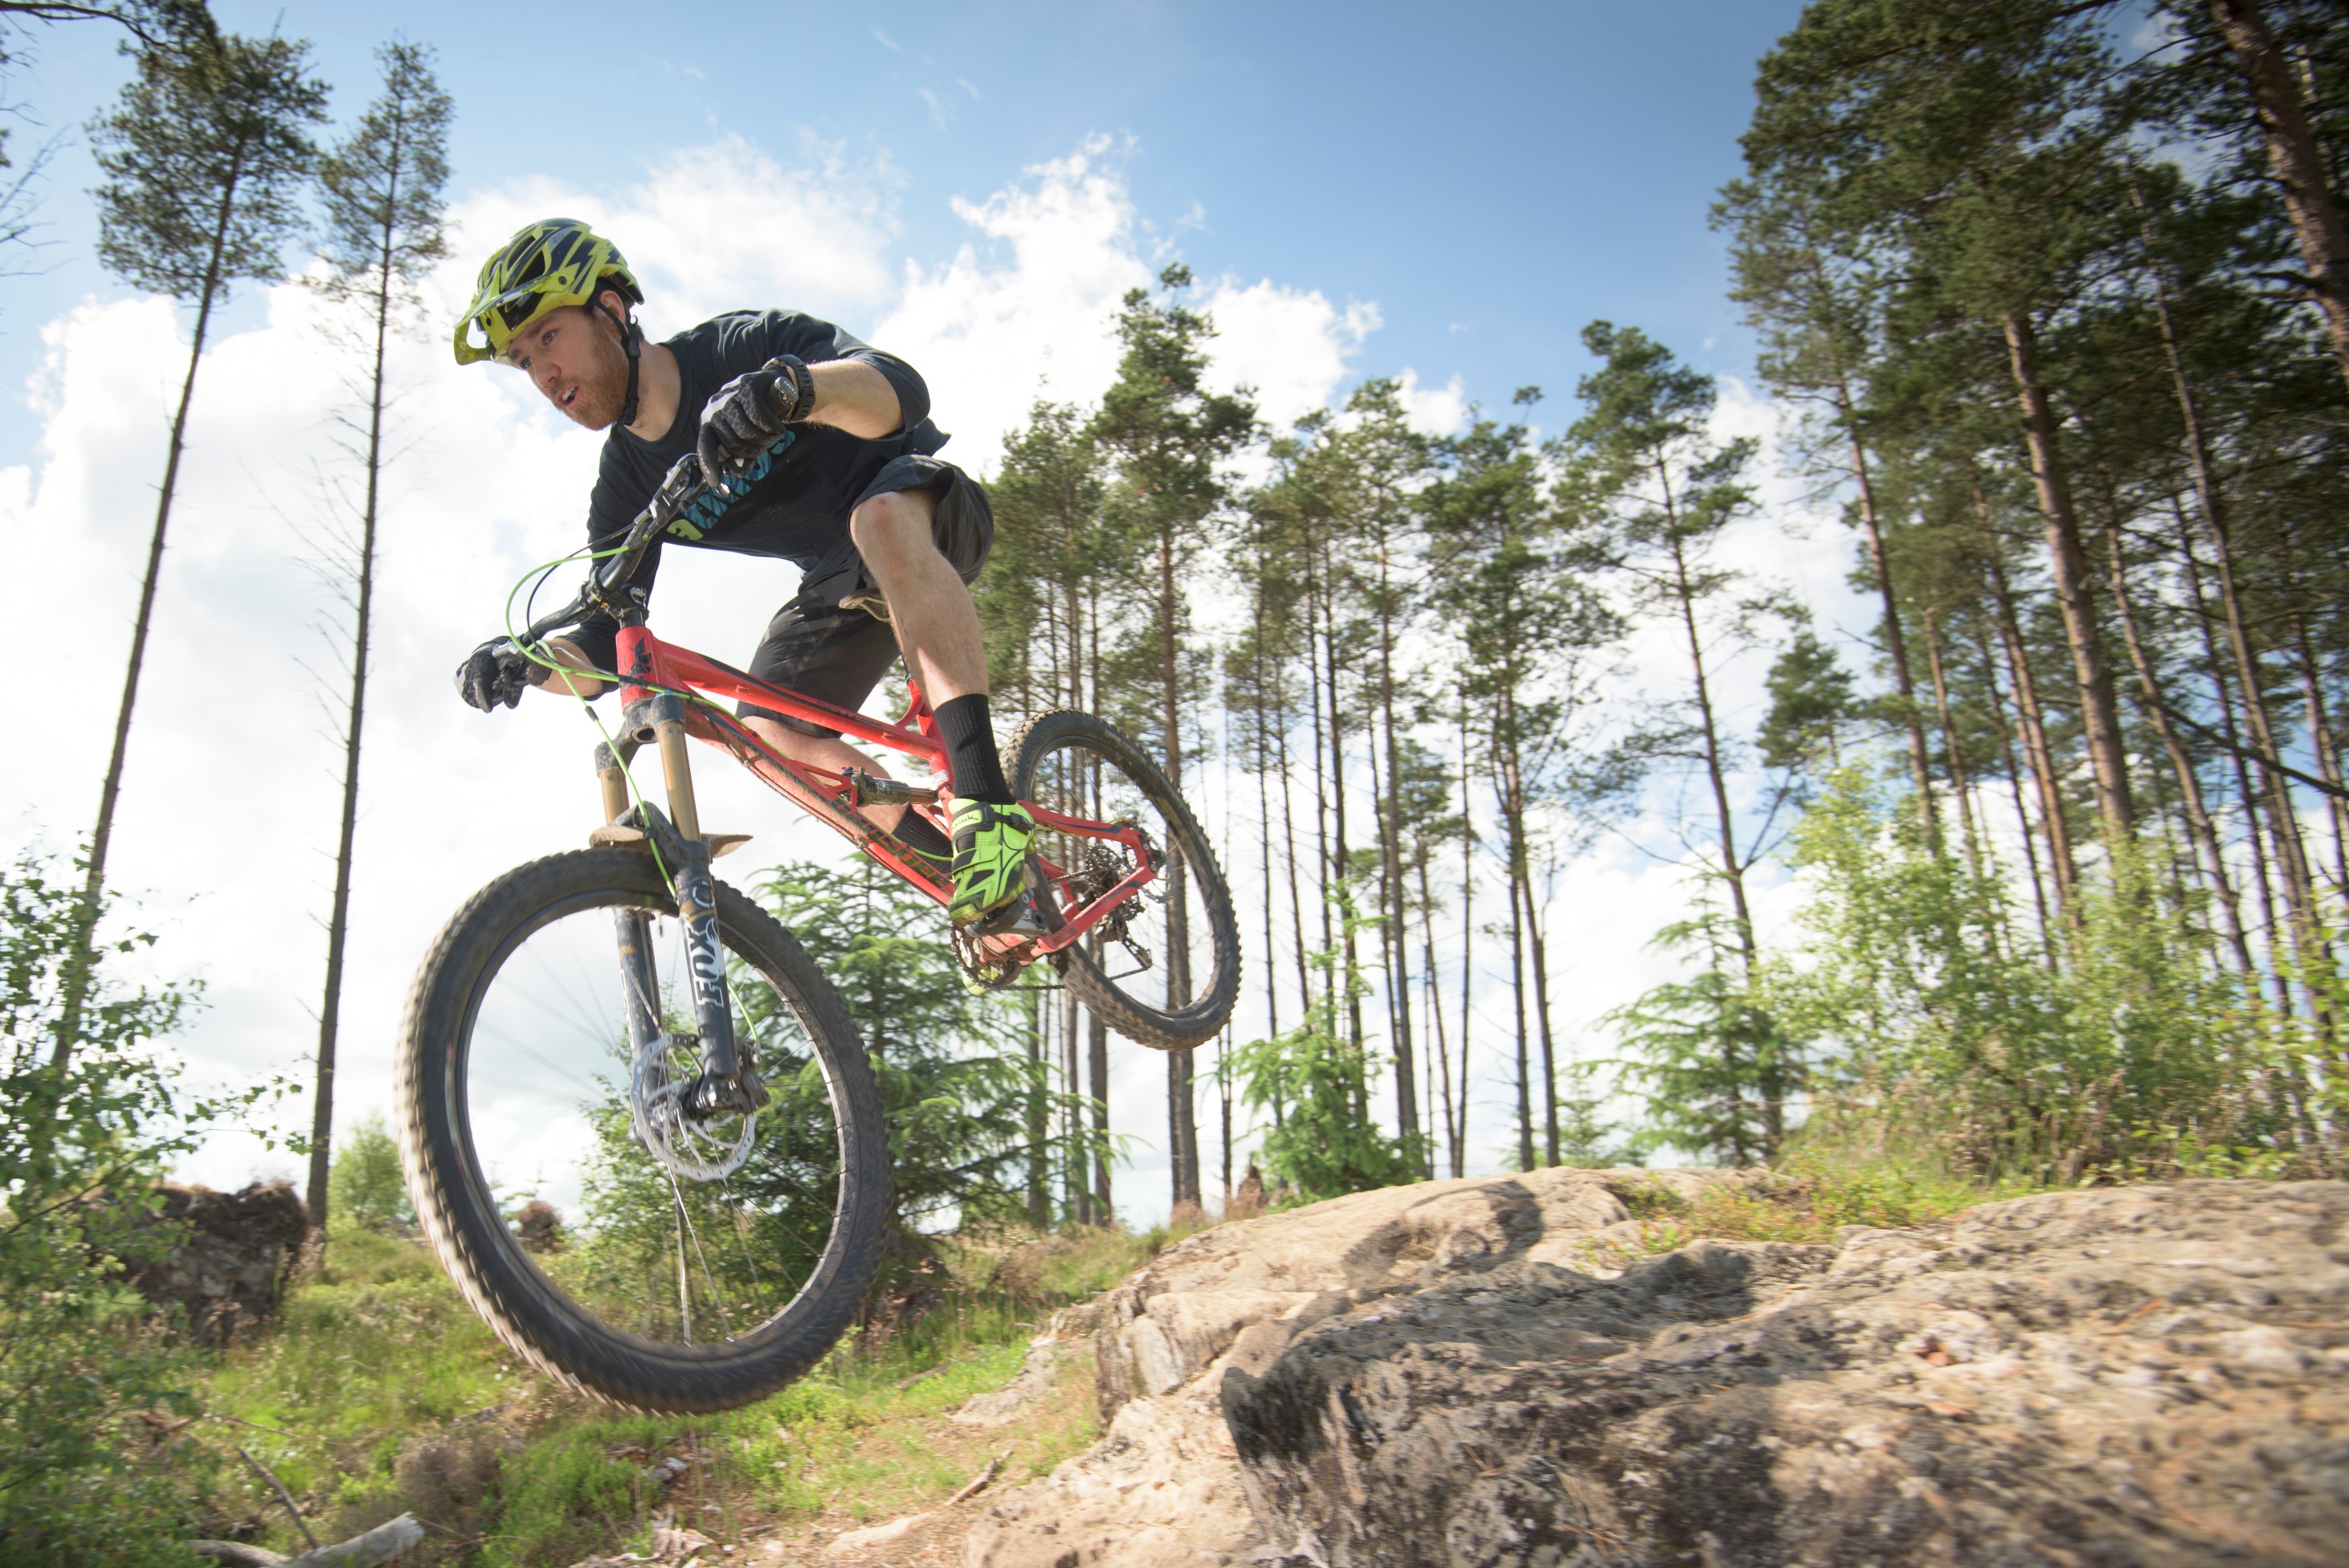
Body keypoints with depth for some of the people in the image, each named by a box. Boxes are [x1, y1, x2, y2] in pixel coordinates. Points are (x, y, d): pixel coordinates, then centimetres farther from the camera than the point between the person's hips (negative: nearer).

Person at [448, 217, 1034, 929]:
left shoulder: (742, 347, -20)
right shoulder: (626, 485, -5)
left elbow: (903, 389, -37)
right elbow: (606, 646, -6)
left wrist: (792, 386, -56)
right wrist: (531, 659, -28)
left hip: (931, 519, -6)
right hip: (840, 583, 7)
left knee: (880, 519, -40)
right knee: (769, 728, -13)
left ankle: (987, 799, -47)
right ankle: (959, 861, -6)